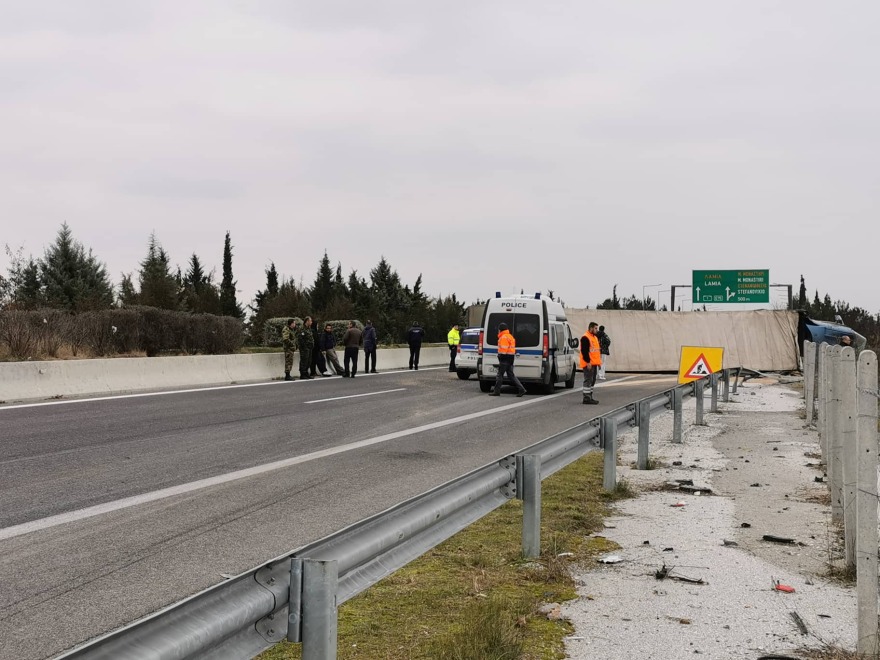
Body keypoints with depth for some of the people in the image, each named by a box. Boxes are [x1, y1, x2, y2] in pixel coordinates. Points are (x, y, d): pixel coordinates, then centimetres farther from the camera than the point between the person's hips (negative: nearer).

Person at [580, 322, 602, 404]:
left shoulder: (595, 337, 19)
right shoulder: (585, 338, -13)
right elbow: (584, 351, -19)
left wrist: (599, 362, 22)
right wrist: (588, 362, -23)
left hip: (594, 363, 10)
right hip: (588, 364, -10)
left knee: (592, 381, 12)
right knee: (588, 380, -10)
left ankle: (589, 397, 18)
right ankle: (586, 398, -10)